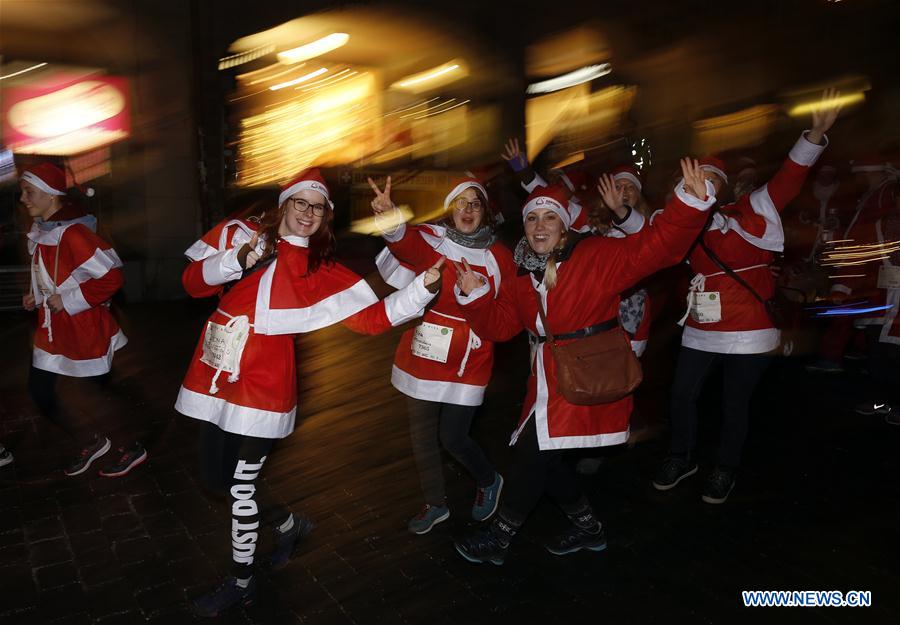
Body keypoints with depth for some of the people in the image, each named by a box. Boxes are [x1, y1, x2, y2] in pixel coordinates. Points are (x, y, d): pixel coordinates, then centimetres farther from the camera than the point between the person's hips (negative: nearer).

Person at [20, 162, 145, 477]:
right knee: (40, 391, 12)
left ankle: (133, 449, 28)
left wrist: (68, 301, -22)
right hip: (53, 329, 9)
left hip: (85, 330, -8)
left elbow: (112, 276, -26)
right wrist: (36, 296, 6)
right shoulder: (41, 230, 6)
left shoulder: (72, 233, -22)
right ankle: (92, 443, 31)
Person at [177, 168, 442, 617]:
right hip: (214, 378, 4)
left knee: (240, 485, 2)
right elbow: (192, 282, -2)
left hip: (262, 386, -4)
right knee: (214, 477, 15)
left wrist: (422, 287, -20)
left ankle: (240, 583, 27)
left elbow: (371, 318, -9)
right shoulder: (240, 233, 3)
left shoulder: (321, 271, -1)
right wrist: (236, 261, -20)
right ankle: (290, 526, 39)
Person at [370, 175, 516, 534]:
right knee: (421, 433, 12)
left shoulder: (498, 256, -2)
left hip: (469, 361, -2)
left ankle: (489, 481, 33)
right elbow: (407, 244, -29)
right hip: (423, 354, 2)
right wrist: (392, 222, -49)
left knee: (452, 437, 0)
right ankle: (436, 504, 35)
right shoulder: (431, 239, -5)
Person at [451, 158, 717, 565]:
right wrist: (475, 296, -10)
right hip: (548, 382, 8)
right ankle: (588, 528, 36)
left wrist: (692, 202, -32)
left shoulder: (598, 256, -9)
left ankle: (498, 537, 15)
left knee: (533, 452, -6)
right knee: (541, 455, 12)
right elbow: (499, 325, 7)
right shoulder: (523, 278, 10)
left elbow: (656, 246, -18)